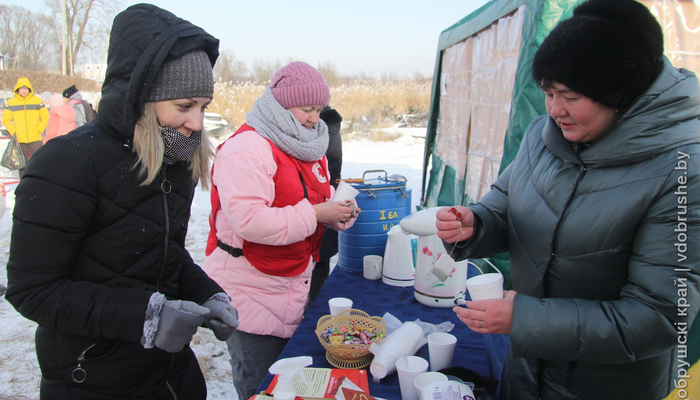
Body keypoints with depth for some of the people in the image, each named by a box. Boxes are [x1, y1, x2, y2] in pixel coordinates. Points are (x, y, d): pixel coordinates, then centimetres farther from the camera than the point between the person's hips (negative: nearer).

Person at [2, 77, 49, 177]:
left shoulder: (37, 100, 3)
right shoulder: (11, 102, 4)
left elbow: (45, 117, 6)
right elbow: (6, 120, 8)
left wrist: (39, 130, -3)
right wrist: (13, 132, -4)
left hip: (35, 139, -1)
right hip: (20, 140, 1)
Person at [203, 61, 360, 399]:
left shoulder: (309, 147, 12)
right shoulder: (246, 148, -17)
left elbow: (314, 198, 23)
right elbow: (249, 220, -27)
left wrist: (337, 212, 0)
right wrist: (315, 214, -23)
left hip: (293, 288, 8)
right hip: (251, 292, -8)